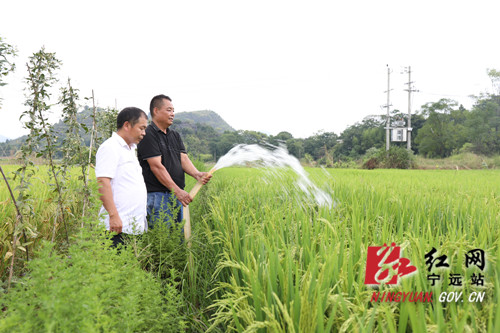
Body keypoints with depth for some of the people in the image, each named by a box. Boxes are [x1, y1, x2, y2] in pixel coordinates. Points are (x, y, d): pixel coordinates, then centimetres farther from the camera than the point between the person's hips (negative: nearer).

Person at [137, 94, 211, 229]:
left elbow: (184, 159, 7)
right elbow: (156, 166, -16)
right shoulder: (148, 135, -9)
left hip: (177, 195, 8)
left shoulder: (175, 135, 17)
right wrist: (177, 190, -21)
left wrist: (196, 174, -15)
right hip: (157, 196, -8)